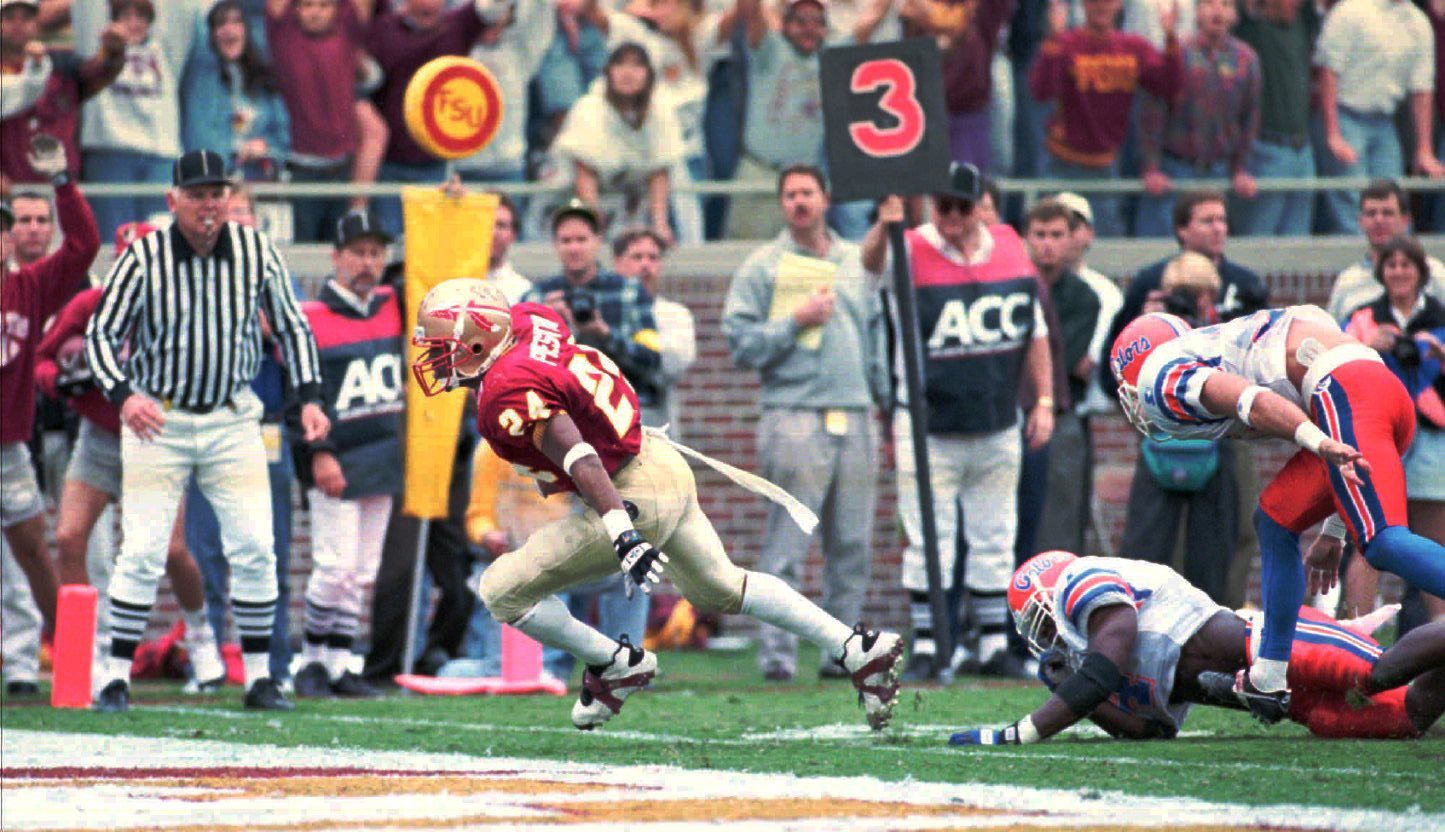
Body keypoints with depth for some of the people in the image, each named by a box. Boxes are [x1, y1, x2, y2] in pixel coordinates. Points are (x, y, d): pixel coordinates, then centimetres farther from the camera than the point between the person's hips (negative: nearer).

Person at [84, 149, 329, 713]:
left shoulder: (256, 252, -3)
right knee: (142, 551, -7)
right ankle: (118, 677, 2)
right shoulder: (143, 258, -11)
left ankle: (258, 677, 7)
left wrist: (310, 397, -5)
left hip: (232, 419, 2)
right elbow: (101, 335, -9)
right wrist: (124, 395, -26)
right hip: (157, 418, -2)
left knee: (255, 548, -3)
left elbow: (291, 328, 8)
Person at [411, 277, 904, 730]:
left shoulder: (509, 395, -25)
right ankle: (861, 651, 30)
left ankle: (616, 666, 8)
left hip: (634, 499, -10)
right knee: (720, 588, 28)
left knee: (502, 592, -6)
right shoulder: (527, 319, 1)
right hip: (666, 466, 10)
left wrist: (622, 534, -43)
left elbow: (577, 456, -35)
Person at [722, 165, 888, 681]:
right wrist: (796, 321, -11)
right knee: (787, 546, -9)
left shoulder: (858, 262, 17)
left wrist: (884, 397, 15)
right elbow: (741, 344, -2)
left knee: (853, 547, 5)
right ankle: (778, 653, -9)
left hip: (856, 417, 5)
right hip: (795, 418, -5)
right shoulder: (761, 267, 4)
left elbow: (877, 331, 23)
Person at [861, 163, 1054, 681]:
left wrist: (1044, 400, 7)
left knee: (994, 541, 10)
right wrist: (884, 228, -54)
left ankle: (994, 647, 18)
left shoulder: (1011, 249, 4)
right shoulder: (912, 252, -8)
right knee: (928, 541, -2)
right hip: (929, 431, -4)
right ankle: (925, 648, 5)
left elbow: (1035, 331, 11)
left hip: (998, 428, 4)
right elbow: (873, 264, -32)